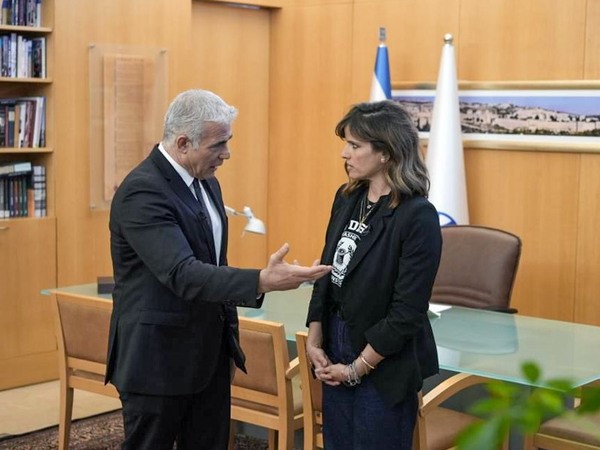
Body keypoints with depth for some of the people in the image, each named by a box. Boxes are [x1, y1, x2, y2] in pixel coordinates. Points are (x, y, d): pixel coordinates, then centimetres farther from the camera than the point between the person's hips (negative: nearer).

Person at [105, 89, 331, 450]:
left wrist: (228, 335, 17)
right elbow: (183, 274, -31)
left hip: (208, 354, 8)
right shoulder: (142, 191, -21)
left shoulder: (206, 182, 8)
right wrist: (262, 282, -41)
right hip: (158, 357, -8)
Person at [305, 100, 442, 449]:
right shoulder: (347, 198, 3)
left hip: (384, 365, -6)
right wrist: (314, 341, 1)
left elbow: (407, 312, -18)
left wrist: (357, 368, -13)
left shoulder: (418, 216, -19)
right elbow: (326, 273, 9)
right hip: (336, 351, 6)